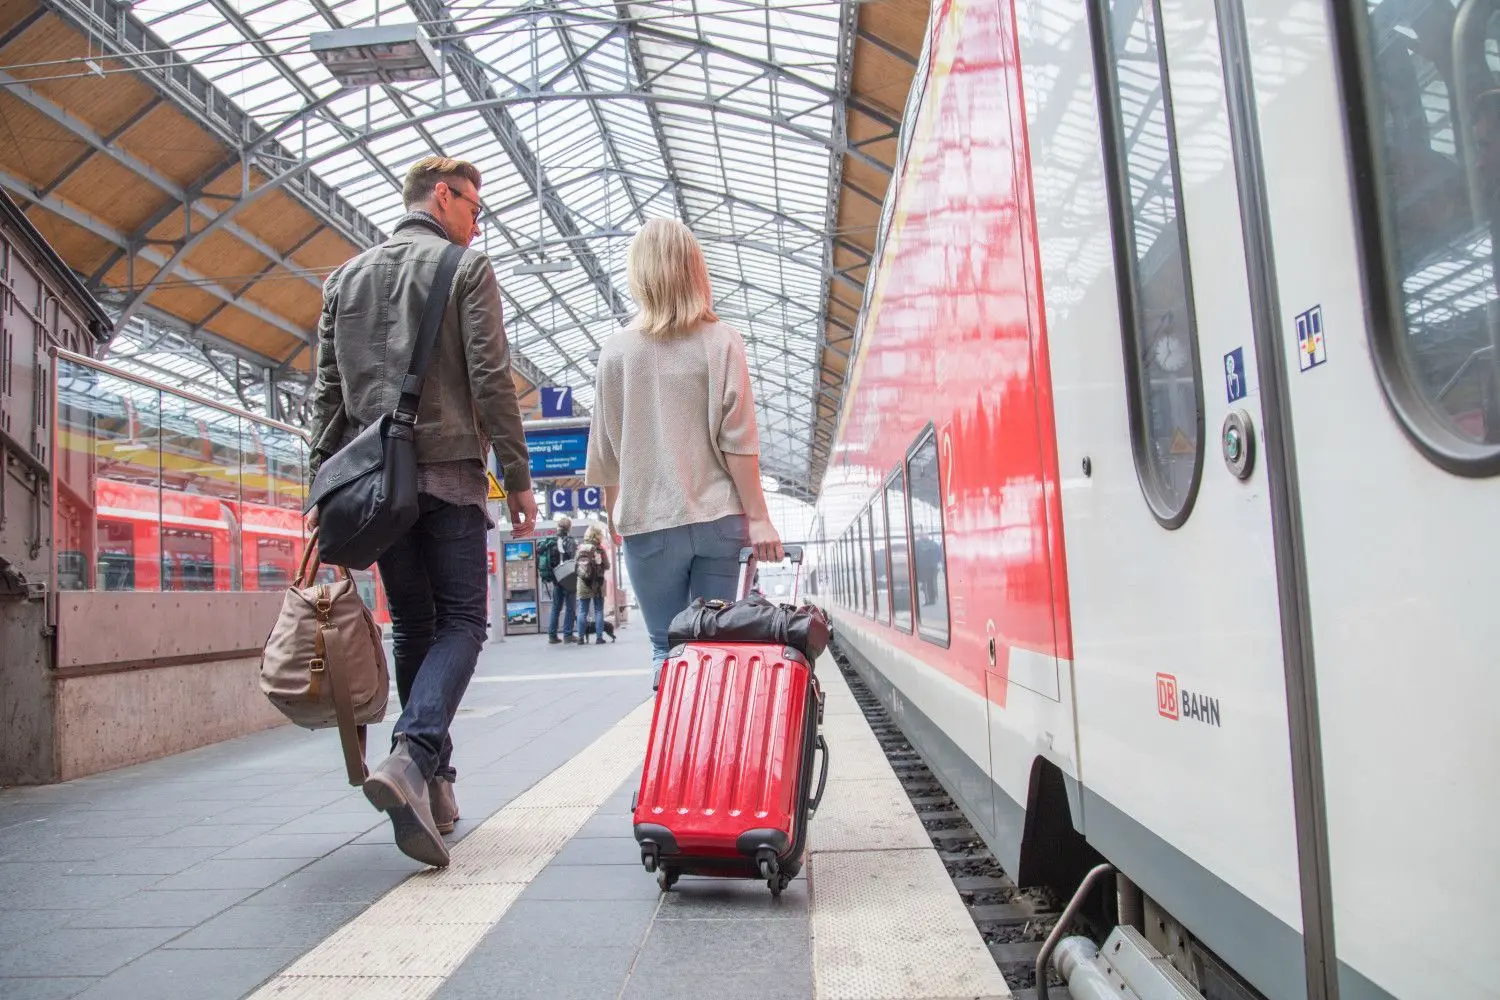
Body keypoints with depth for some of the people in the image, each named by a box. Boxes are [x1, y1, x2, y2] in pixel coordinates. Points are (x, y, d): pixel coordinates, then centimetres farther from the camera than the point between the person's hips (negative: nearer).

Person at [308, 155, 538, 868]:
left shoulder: (346, 278, 18)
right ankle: (412, 756, -22)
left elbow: (327, 395, 13)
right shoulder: (465, 267, 2)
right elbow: (491, 380, -7)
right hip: (447, 472, -5)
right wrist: (518, 477, -5)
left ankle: (430, 785, 14)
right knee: (460, 621, -1)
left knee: (411, 626, 12)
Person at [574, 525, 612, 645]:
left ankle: (581, 637, 7)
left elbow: (576, 565, -1)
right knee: (598, 610, 5)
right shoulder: (599, 548, -9)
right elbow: (607, 566, -6)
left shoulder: (580, 548, -2)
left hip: (583, 583, 2)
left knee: (582, 611, 7)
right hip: (598, 583, -2)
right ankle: (599, 637, 3)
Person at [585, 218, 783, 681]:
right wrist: (758, 518, -1)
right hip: (717, 518, 0)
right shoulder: (722, 341, 0)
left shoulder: (616, 349, 2)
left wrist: (616, 518, 18)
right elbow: (738, 440, -6)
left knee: (667, 649, 8)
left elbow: (606, 451, 6)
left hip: (648, 523, 0)